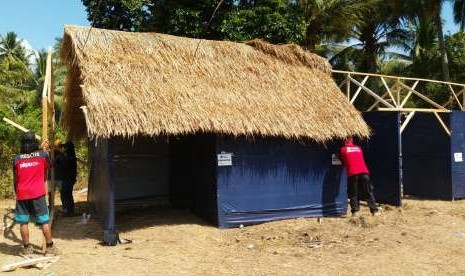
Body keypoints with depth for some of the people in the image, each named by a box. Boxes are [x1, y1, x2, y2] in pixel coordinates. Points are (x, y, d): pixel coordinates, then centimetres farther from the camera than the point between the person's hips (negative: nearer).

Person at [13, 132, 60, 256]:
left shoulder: (17, 159, -1)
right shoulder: (42, 155, -4)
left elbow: (15, 179, 6)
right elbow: (48, 166, 18)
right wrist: (44, 149, 29)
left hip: (22, 195, 1)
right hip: (38, 194, -1)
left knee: (23, 222, 9)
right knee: (45, 221, 5)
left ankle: (27, 248, 15)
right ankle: (50, 247, 10)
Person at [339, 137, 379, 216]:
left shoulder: (343, 149, 9)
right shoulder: (358, 148, 21)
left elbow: (343, 161, 19)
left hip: (352, 173, -3)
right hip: (364, 171, 3)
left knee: (354, 193, 6)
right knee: (369, 192, 7)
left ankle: (354, 211, 1)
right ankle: (374, 210, 6)